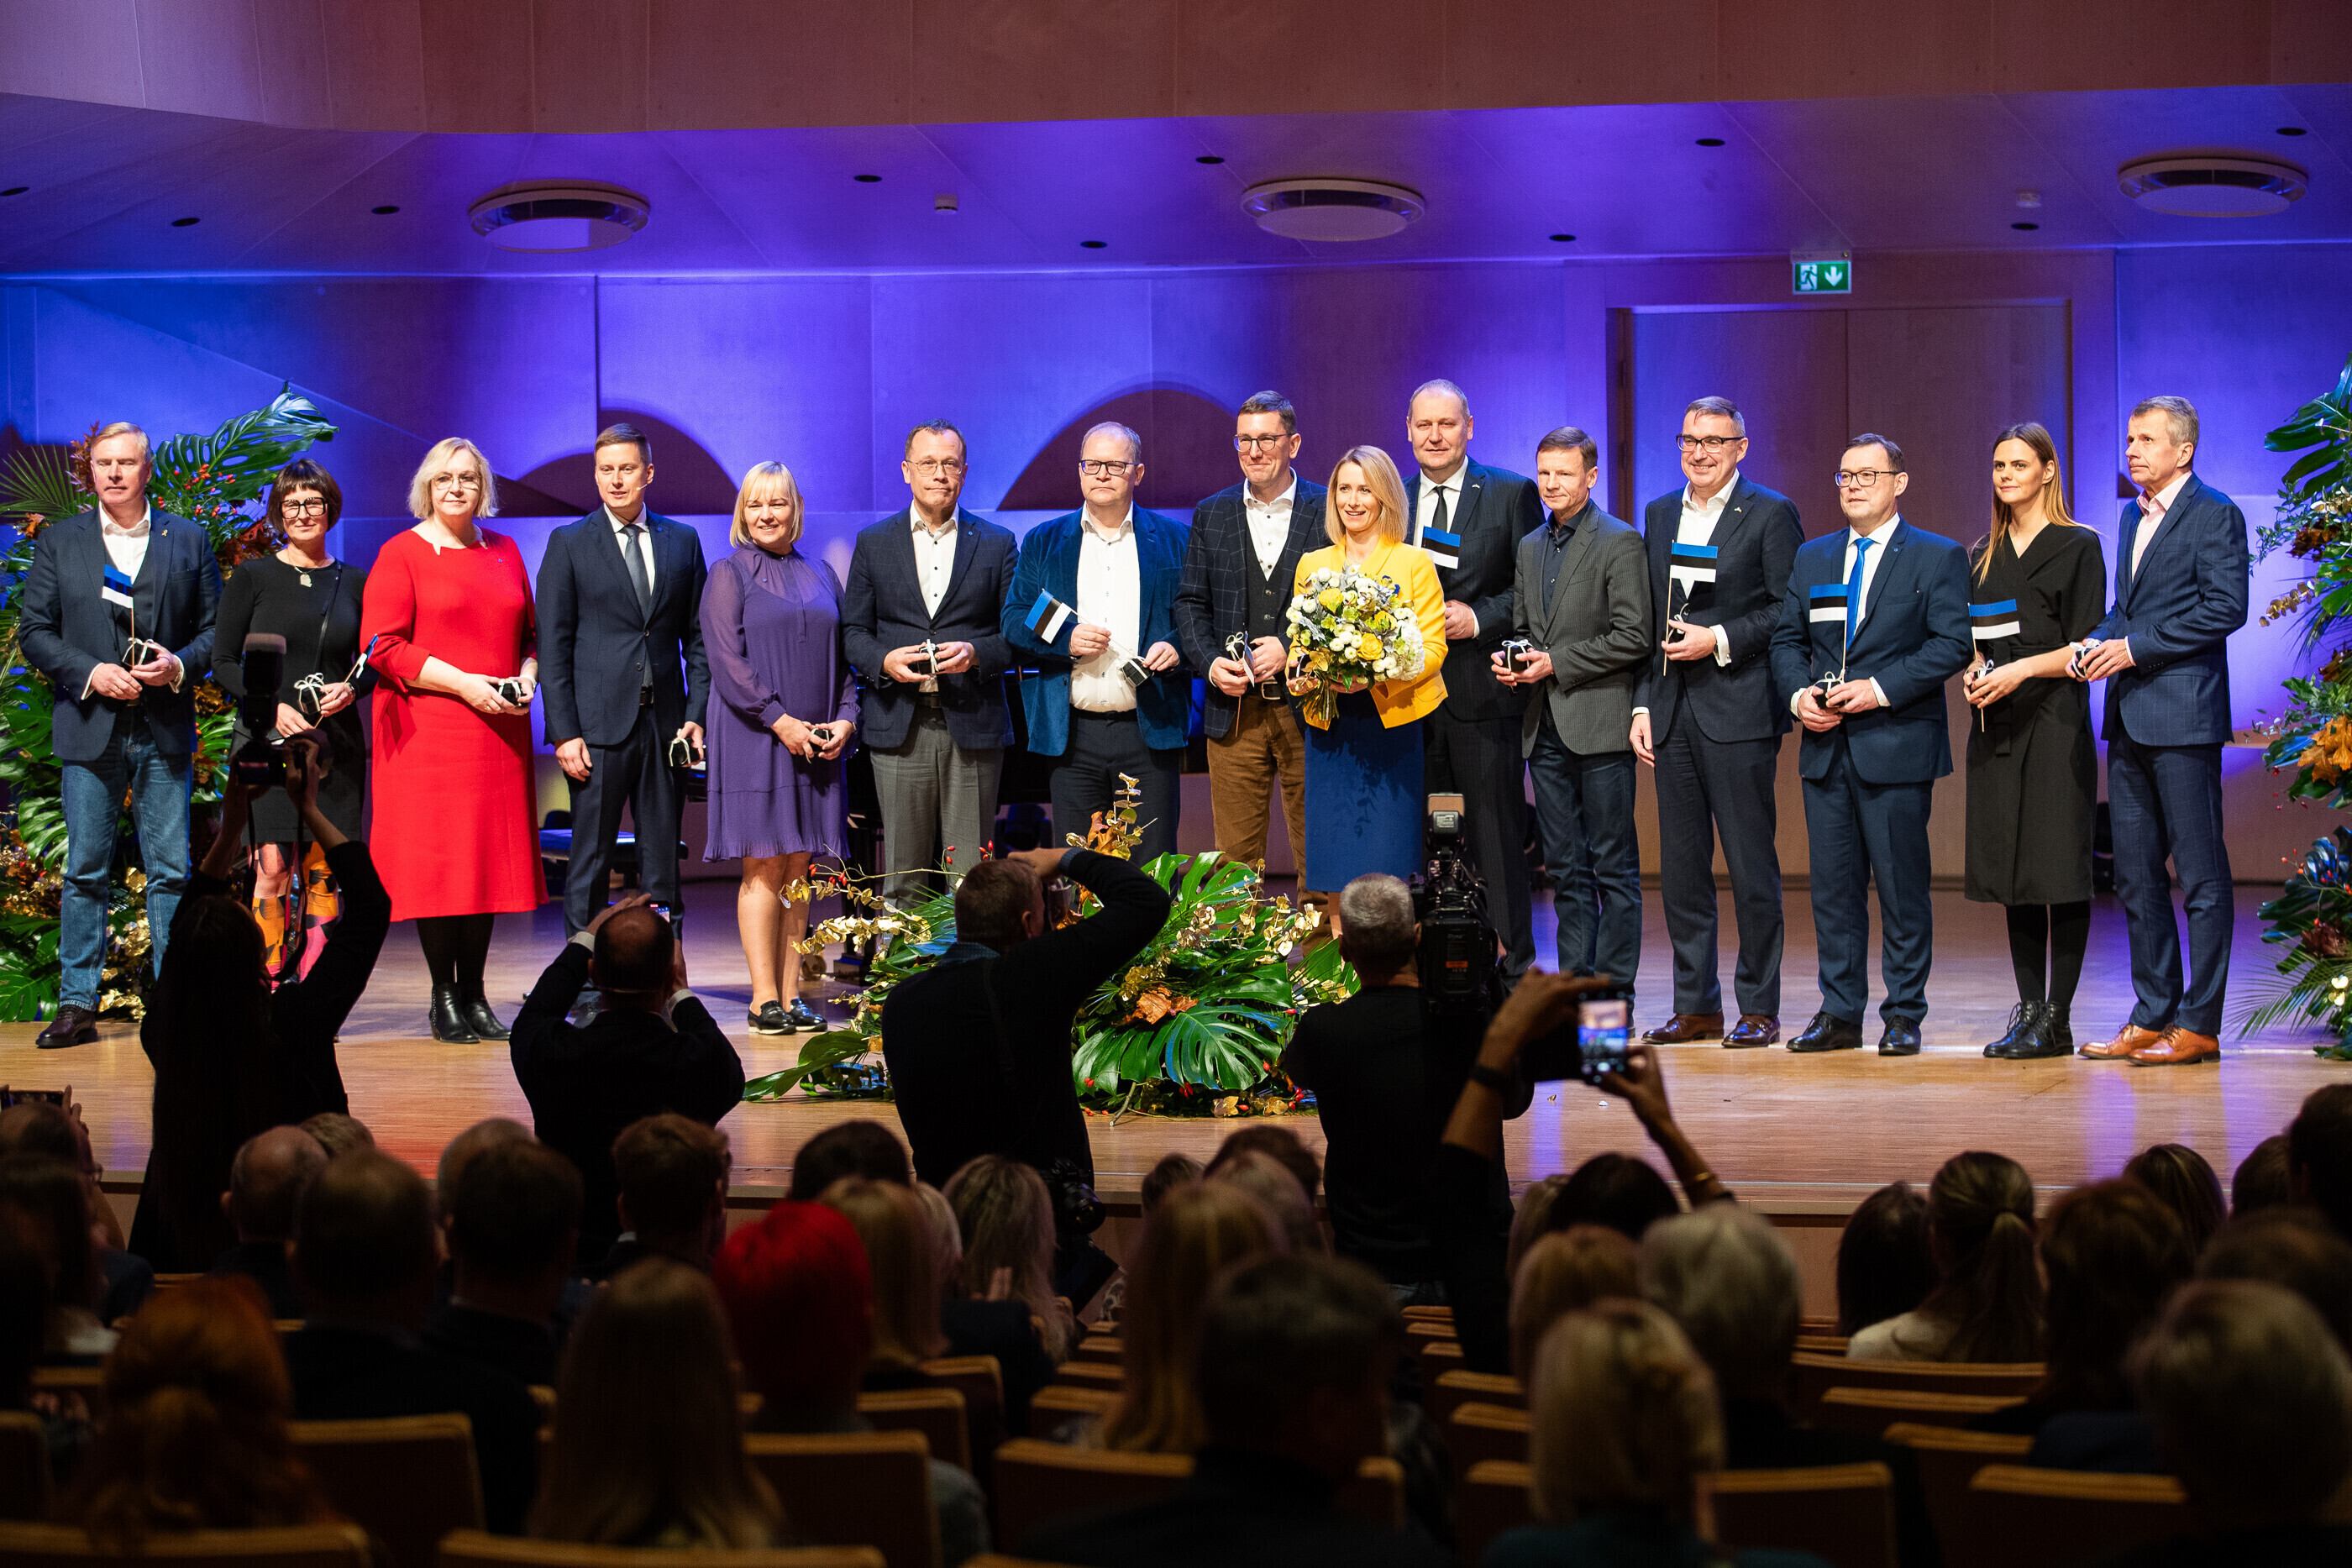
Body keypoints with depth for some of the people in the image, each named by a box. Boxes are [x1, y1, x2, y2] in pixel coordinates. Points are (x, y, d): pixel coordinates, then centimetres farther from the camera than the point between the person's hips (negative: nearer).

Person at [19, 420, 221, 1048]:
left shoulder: (189, 542, 9)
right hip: (88, 730, 0)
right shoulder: (58, 542, 8)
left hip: (165, 731, 0)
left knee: (171, 871, 0)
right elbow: (33, 631, 4)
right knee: (85, 871, 2)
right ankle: (77, 1005, 6)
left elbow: (217, 629, 8)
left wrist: (180, 665, -11)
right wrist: (89, 673, -10)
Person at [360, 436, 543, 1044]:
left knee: (492, 855, 4)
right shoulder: (401, 554, -1)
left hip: (498, 730, 5)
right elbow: (382, 647, -8)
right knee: (437, 857, -5)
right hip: (429, 730, -5)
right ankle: (443, 997, 1)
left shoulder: (504, 552, 15)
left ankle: (474, 993, 11)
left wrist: (527, 674, 1)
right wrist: (464, 684, -15)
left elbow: (530, 631, 23)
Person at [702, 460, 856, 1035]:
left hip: (818, 743, 4)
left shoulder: (820, 576, 15)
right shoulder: (729, 575, 0)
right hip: (755, 741, -4)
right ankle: (764, 999, -3)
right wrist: (780, 721, -15)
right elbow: (727, 660, -8)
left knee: (799, 868, 4)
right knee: (764, 868, -5)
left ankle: (791, 993, 8)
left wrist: (846, 719, -1)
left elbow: (843, 657, 15)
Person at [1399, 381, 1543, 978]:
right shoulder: (1388, 499, 12)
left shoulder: (1512, 494, 2)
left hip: (1481, 689, -3)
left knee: (1495, 835, 0)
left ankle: (1511, 966, 7)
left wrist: (1480, 617, -11)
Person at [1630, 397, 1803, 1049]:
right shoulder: (1659, 514, 15)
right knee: (1681, 867, 7)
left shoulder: (1770, 513, -1)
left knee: (1751, 867, -2)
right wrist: (1642, 704, 9)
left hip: (1738, 711, -5)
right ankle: (1696, 1006, 15)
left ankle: (1759, 1007, 5)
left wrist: (1721, 640, -14)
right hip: (1672, 713, 6)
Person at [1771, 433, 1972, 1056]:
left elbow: (1952, 643, -8)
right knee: (1833, 884, 6)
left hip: (1897, 746, -5)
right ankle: (1839, 1013, 13)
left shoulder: (1937, 557, 1)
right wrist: (1798, 694, -4)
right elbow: (1787, 639, 16)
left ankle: (1903, 1016, 7)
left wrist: (1880, 688, -16)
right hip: (1826, 748, 5)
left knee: (1902, 884, -1)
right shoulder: (1812, 559, 16)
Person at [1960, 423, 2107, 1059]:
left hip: (2054, 722, -6)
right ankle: (2028, 1007, 11)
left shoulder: (2078, 547, -1)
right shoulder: (1983, 557, 16)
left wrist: (2022, 669, -18)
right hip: (1996, 723, 6)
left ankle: (2056, 1018, -5)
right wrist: (1972, 673, -3)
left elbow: (2085, 646, -6)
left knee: (2059, 871, -6)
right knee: (2012, 870, 6)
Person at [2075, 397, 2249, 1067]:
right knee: (2135, 876, 10)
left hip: (2183, 715, -9)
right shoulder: (2132, 515, 18)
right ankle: (2152, 1016, 17)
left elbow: (2225, 608, -15)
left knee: (2201, 874, -3)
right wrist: (2101, 641, 3)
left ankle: (2199, 1025, -1)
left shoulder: (2214, 514, -7)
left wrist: (2136, 647, -16)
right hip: (2129, 719, 9)